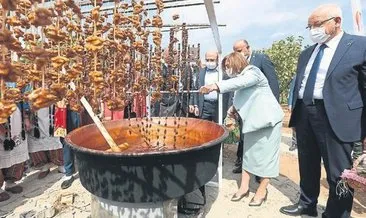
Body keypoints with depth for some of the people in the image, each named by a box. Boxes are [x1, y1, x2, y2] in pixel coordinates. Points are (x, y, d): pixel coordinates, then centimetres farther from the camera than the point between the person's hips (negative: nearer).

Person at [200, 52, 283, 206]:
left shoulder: (252, 71, -13)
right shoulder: (240, 77, 12)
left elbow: (238, 83, -33)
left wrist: (215, 86, -44)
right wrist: (234, 108, -5)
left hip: (268, 118, -8)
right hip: (253, 121, 8)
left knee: (265, 154, 0)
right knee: (248, 153, 10)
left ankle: (262, 191, 13)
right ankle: (244, 188, 19)